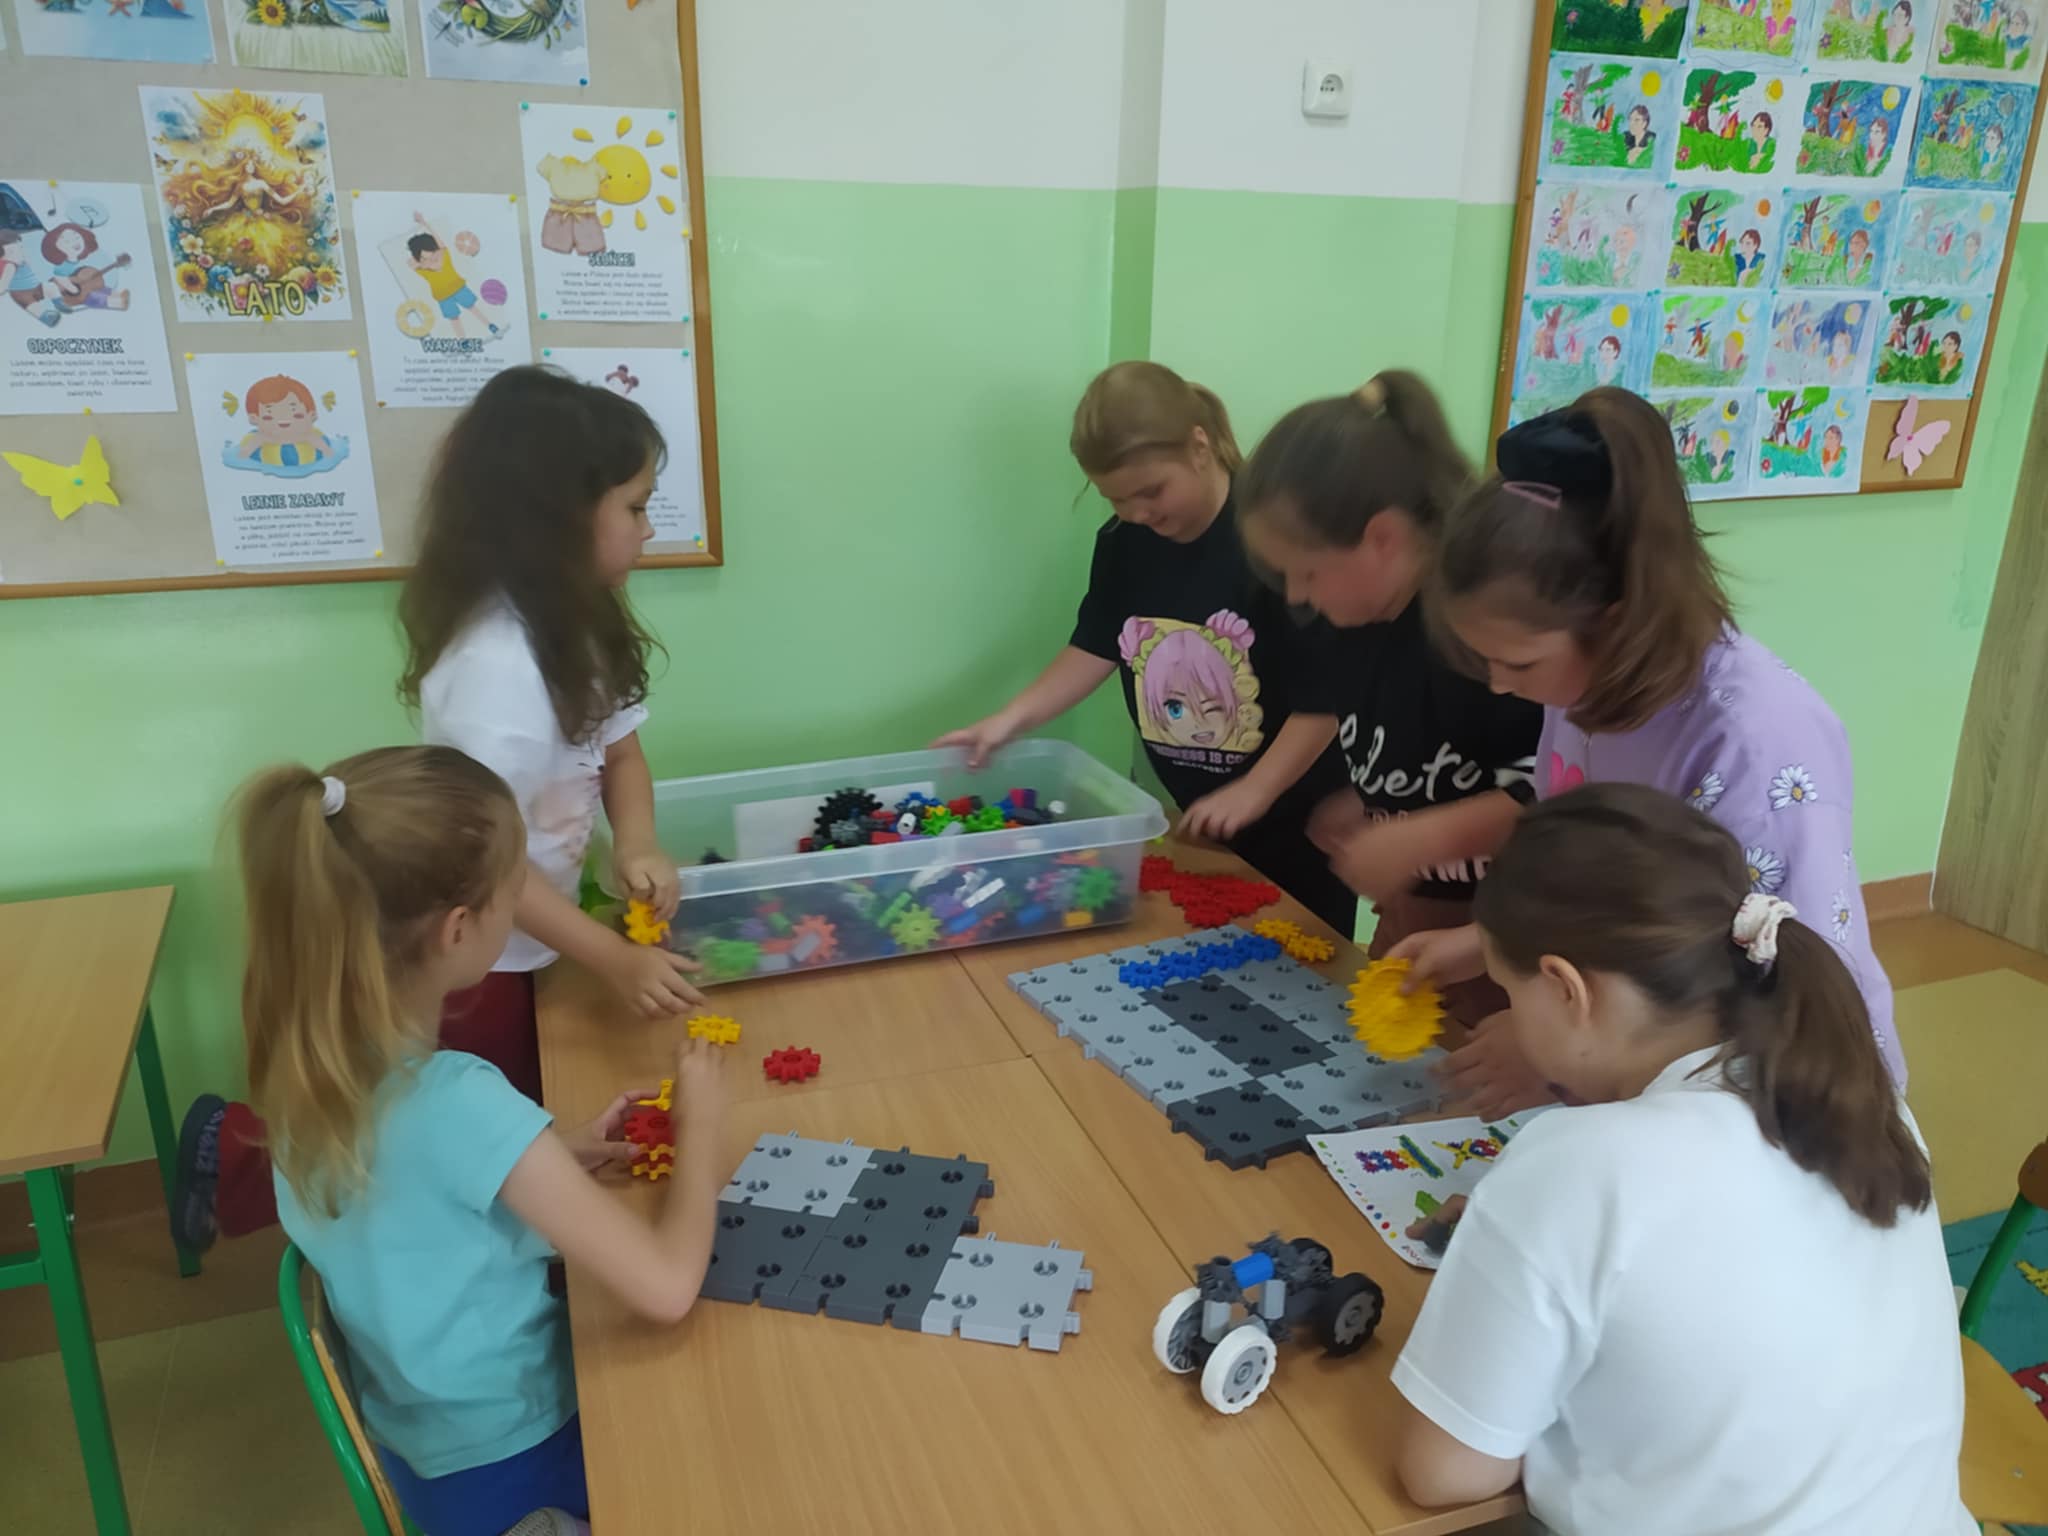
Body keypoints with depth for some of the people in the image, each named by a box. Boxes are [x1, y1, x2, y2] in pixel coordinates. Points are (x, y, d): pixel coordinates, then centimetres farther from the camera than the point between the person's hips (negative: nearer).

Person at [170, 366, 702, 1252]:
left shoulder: (574, 622, -1)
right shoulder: (496, 666, -32)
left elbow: (619, 750, 3)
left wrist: (636, 848, -17)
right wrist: (613, 960, -29)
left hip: (517, 942, 9)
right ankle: (242, 1155, 23)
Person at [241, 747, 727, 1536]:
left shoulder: (310, 1058, -11)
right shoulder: (460, 1101, -35)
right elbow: (666, 1286, -31)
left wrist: (562, 1155, -3)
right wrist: (699, 1124, -17)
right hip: (509, 1461, -7)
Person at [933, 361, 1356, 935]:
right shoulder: (1122, 544, -2)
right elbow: (1095, 650, 6)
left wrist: (1254, 791, -25)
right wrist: (1009, 720, -5)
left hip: (1298, 821, -5)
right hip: (1191, 821, 5)